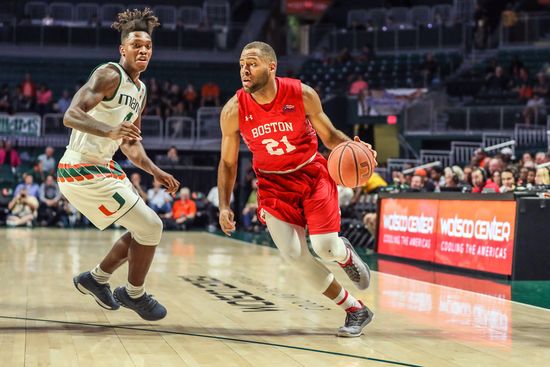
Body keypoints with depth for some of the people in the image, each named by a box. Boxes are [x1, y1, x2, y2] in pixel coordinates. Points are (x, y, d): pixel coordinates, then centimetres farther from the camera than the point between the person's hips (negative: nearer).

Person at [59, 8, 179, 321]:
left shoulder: (140, 90, 13)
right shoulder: (109, 75, -16)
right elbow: (71, 116, -28)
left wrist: (156, 172, 11)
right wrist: (110, 131, -44)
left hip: (103, 167, 10)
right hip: (83, 170, -10)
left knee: (144, 230, 15)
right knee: (151, 227, -9)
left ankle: (96, 279, 30)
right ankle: (134, 295, 10)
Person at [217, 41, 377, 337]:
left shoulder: (302, 95, -16)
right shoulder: (234, 110, -13)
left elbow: (329, 135, -1)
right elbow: (228, 163, 0)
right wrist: (224, 207, -10)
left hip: (312, 174, -1)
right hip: (274, 184, 2)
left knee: (324, 247, -18)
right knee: (294, 255, -13)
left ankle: (345, 254, 24)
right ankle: (355, 310, 5)